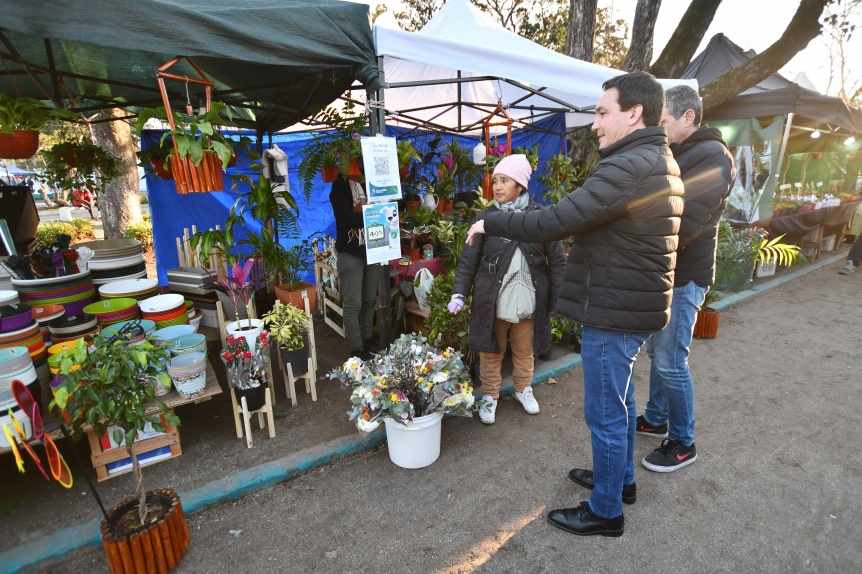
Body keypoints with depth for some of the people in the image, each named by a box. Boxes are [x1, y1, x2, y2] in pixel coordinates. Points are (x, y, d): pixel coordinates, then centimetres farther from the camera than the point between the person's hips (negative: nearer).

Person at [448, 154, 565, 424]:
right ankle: (490, 396, 33)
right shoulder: (486, 217, -4)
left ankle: (523, 389, 43)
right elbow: (469, 259, -2)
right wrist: (459, 293, -11)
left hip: (528, 300, 1)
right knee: (491, 353, 13)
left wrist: (559, 298, -3)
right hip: (492, 301, 0)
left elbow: (556, 260, -1)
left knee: (525, 352, 19)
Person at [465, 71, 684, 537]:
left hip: (613, 311, -10)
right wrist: (585, 249, 18)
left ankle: (606, 512, 25)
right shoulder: (662, 163, 12)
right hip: (636, 305, 10)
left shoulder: (627, 167, -22)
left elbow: (552, 222, -26)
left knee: (604, 412, 5)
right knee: (620, 399, 24)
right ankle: (621, 480, 44)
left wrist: (490, 223, -14)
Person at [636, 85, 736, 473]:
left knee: (670, 362, -2)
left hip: (684, 277, -9)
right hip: (662, 272, 9)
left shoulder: (712, 157, -14)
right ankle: (655, 419, 34)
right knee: (656, 351, 17)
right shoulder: (676, 156, 15)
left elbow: (684, 225, -25)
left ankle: (683, 443, 16)